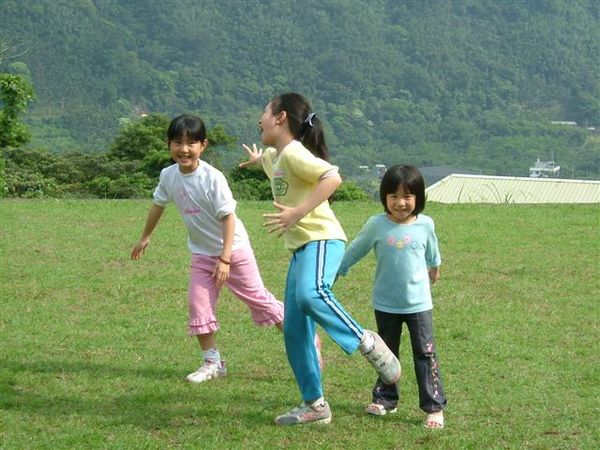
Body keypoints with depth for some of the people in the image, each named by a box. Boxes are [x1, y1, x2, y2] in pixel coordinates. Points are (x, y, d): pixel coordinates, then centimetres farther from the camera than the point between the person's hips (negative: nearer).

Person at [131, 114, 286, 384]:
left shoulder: (212, 178, -23)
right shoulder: (168, 176, -5)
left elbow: (228, 217, -21)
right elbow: (159, 205, 15)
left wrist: (225, 259, -24)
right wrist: (145, 237, 26)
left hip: (233, 249, -5)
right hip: (202, 254, 5)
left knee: (258, 298, -1)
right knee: (198, 306, -1)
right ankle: (212, 363, 11)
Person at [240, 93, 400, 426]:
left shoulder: (293, 152, -12)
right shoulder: (274, 156, 17)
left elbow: (332, 177, -28)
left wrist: (298, 212, -34)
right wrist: (258, 160, 63)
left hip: (322, 239, -10)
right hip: (300, 248, 10)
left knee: (309, 294, -39)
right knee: (294, 332, 6)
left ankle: (366, 343, -23)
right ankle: (314, 405, 13)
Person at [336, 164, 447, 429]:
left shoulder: (425, 225, -6)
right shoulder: (377, 225, -10)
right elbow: (354, 251, 3)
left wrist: (434, 268, 32)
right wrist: (334, 273, 7)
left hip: (418, 302, -1)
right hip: (386, 304, 1)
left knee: (425, 354, 0)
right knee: (387, 353, 16)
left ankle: (434, 407, 2)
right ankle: (385, 399, 28)